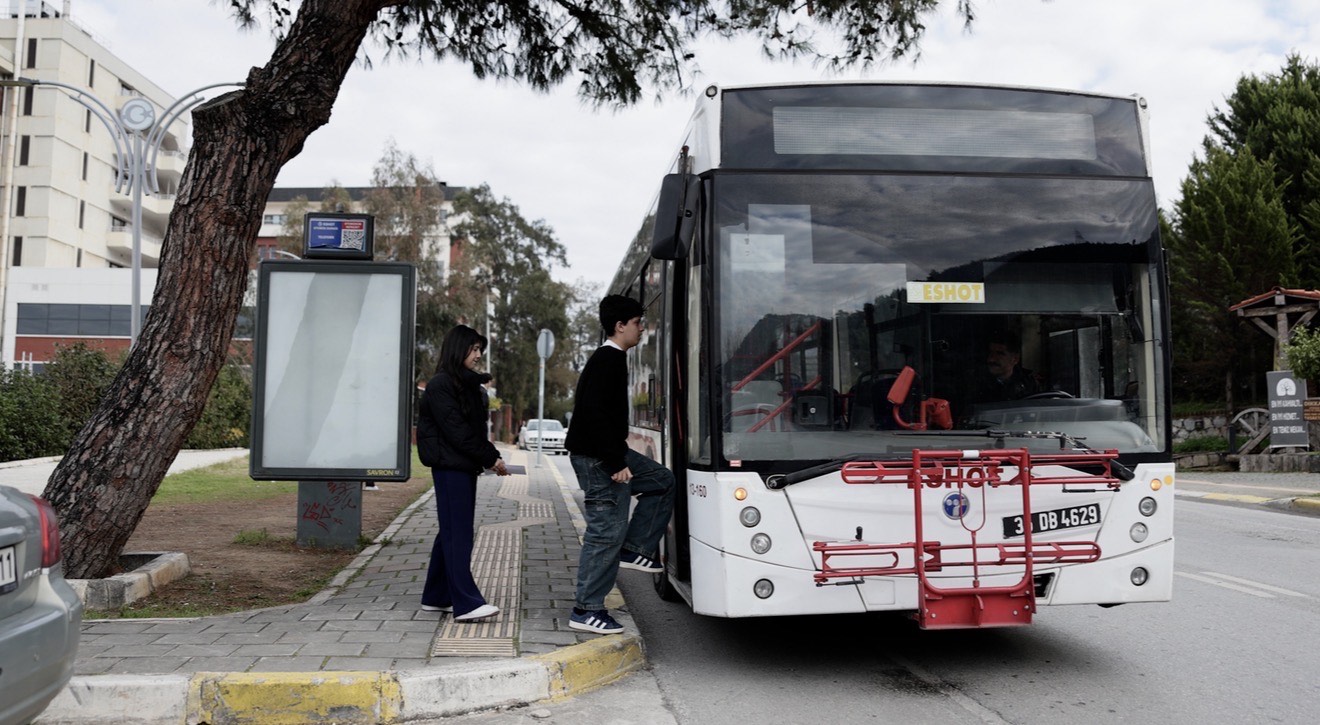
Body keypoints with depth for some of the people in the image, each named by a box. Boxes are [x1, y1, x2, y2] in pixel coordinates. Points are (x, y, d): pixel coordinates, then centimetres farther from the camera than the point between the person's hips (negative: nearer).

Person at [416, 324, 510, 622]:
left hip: (465, 466, 9)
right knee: (457, 533, -9)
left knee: (452, 531, 12)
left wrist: (493, 455, 1)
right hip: (450, 466, -9)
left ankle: (436, 597, 20)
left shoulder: (469, 385, 17)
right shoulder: (440, 385, -11)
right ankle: (466, 603, -10)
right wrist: (490, 458, -13)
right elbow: (456, 430, -16)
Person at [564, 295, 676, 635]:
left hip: (608, 454, 10)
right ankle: (587, 610, 1)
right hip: (597, 458, -10)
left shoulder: (610, 359, 16)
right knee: (607, 529, -7)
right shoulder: (608, 361, -16)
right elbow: (595, 412, -26)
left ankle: (633, 549, 17)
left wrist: (619, 455, 25)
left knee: (662, 481, 18)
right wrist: (616, 462, -25)